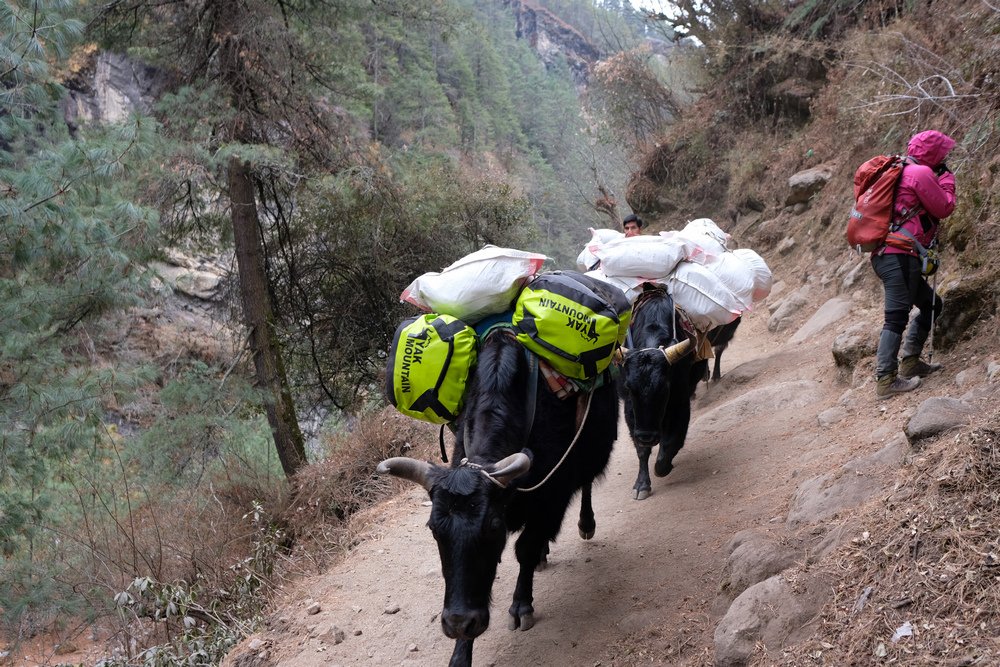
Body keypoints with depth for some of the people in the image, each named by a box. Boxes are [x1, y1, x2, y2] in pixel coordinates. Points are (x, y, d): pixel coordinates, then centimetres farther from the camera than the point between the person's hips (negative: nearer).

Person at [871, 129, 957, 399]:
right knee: (896, 317, -13)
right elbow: (944, 208, -4)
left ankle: (910, 362, 18)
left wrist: (939, 178, 25)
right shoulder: (921, 172, -7)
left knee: (932, 304, 21)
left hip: (886, 255, 11)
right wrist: (947, 179, 10)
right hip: (900, 256, -11)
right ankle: (886, 380, -17)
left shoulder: (902, 172, 23)